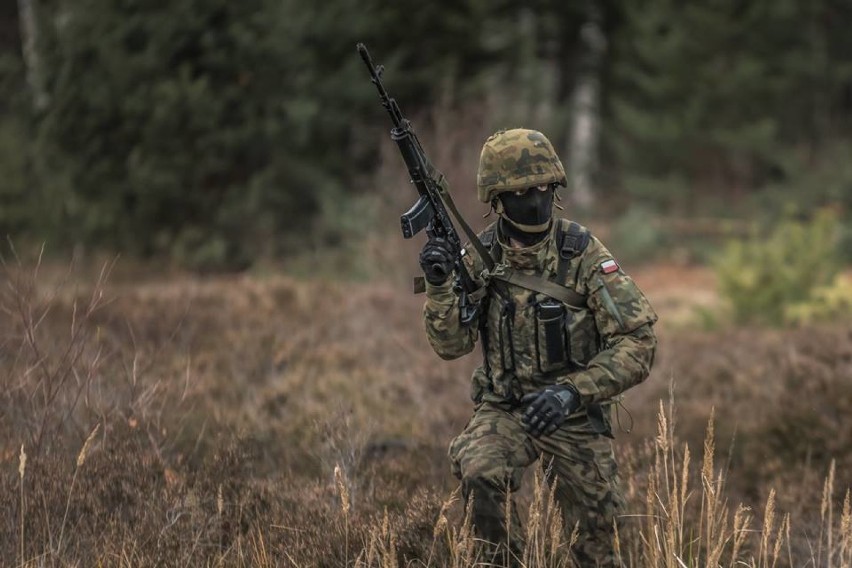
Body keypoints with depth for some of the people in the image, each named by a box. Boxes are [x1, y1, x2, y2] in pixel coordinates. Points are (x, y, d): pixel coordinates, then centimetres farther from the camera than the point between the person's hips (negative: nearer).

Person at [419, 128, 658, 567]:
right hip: (503, 411, 1)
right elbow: (451, 344, -9)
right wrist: (439, 285, -27)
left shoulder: (584, 255, -15)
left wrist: (572, 391, -29)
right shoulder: (479, 257, -5)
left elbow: (639, 341, -18)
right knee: (478, 472, -31)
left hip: (574, 416, -1)